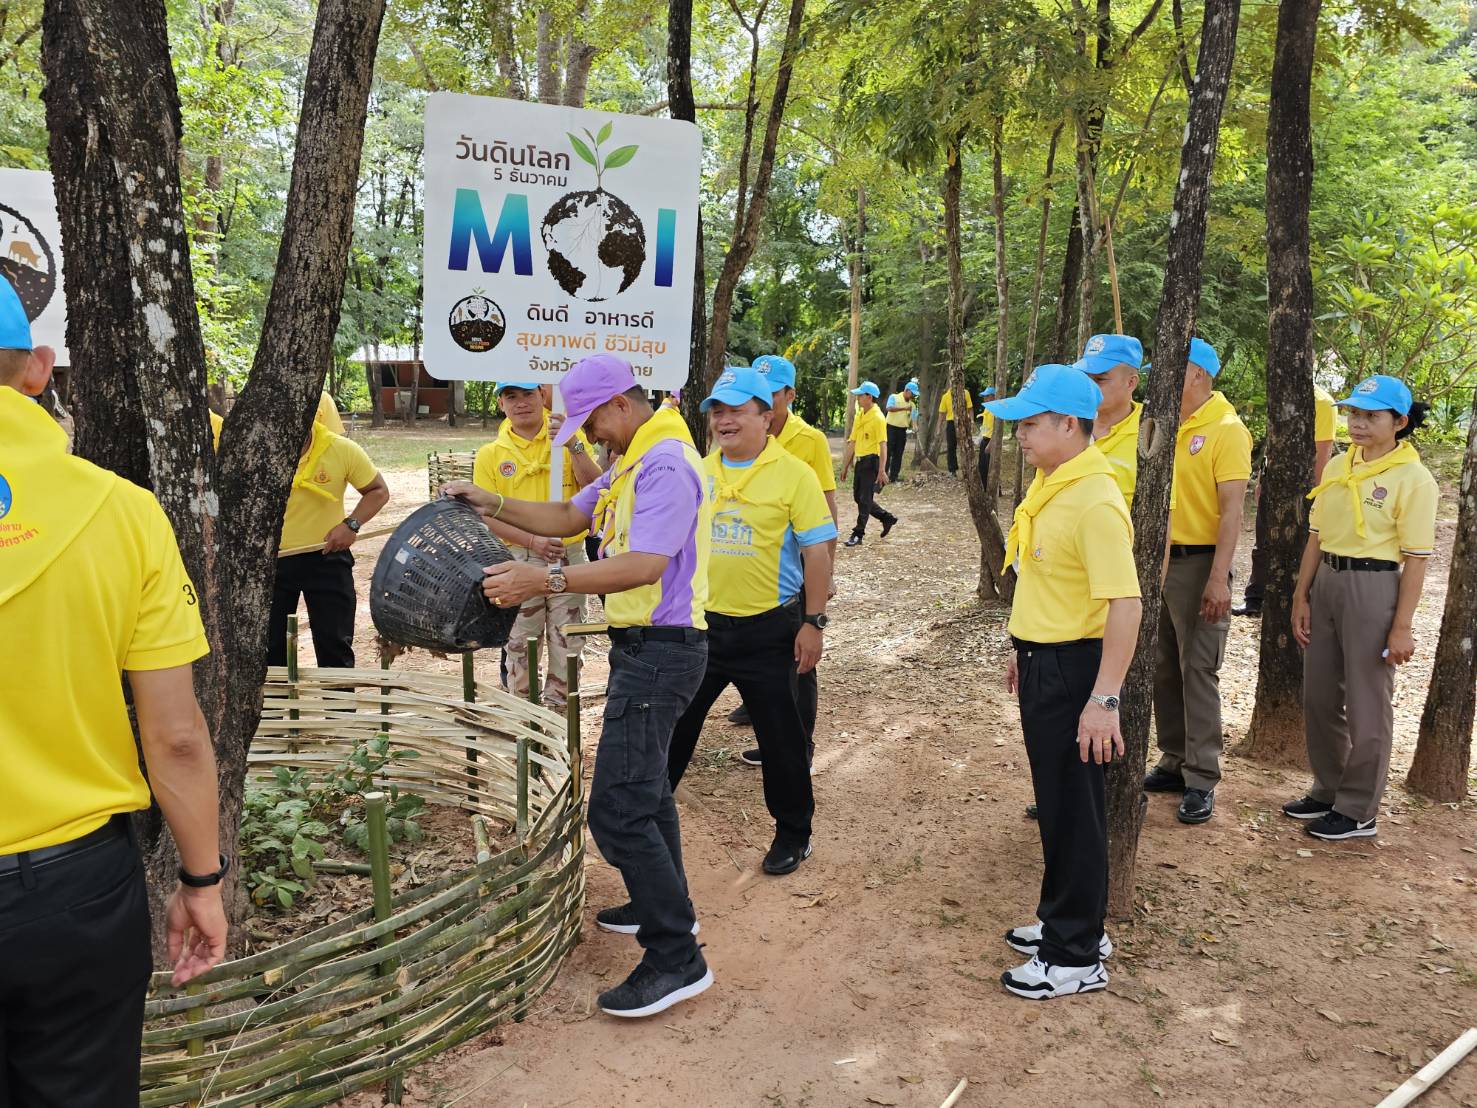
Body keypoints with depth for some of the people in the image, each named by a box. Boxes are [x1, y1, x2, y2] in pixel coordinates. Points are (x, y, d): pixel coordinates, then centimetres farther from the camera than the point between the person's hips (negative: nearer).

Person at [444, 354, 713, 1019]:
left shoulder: (667, 465, -19)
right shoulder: (634, 464, 17)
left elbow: (645, 565, -30)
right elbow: (568, 518, 20)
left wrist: (549, 581, -35)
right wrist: (491, 505, 10)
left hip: (659, 650, -12)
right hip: (644, 646, 12)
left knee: (618, 810, -12)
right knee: (643, 784, 23)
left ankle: (676, 958, -2)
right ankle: (665, 908, 39)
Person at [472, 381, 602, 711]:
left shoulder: (572, 439, 1)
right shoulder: (490, 454, 1)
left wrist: (574, 445, -23)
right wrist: (532, 540, -17)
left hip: (570, 555, 0)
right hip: (518, 559, 0)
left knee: (566, 643, 7)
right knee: (520, 643, 9)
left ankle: (556, 709, 22)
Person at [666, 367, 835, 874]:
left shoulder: (792, 473, -9)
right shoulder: (697, 472, 6)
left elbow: (817, 551, -9)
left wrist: (813, 623, -12)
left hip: (769, 628, -4)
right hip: (701, 622, 5)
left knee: (780, 736, 7)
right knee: (674, 723, 14)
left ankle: (793, 833, 26)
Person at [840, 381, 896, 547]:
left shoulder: (877, 417, -12)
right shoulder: (858, 416, 12)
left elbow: (883, 445, -17)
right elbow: (852, 442, 16)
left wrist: (882, 470, -22)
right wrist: (845, 465, 17)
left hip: (872, 461, -8)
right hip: (860, 461, 9)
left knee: (865, 499, -3)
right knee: (858, 497, 13)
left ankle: (858, 534, 5)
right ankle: (888, 518, 28)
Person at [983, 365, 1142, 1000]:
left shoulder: (1095, 502, -22)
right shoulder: (1048, 486, 8)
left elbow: (1126, 604, -27)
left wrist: (1104, 701, -29)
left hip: (1074, 669, -9)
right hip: (1041, 664, 10)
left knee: (1074, 810, 3)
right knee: (1053, 802, 20)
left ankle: (1078, 957, 17)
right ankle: (1063, 920, 36)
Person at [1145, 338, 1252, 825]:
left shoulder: (1227, 429, -12)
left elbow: (1232, 510, -16)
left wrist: (1219, 578, -22)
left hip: (1197, 564, -7)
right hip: (1159, 559, 7)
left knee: (1198, 670, -2)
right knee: (1163, 667, 13)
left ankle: (1201, 781, 7)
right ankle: (1175, 762, 26)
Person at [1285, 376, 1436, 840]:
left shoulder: (1414, 479, -10)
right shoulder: (1337, 467, 7)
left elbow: (1416, 559, -12)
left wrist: (1402, 626, -14)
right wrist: (1301, 596, 7)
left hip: (1374, 588, -6)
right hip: (1326, 583, 6)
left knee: (1367, 706, 4)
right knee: (1319, 698, 13)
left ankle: (1359, 811, 17)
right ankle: (1328, 791, 30)